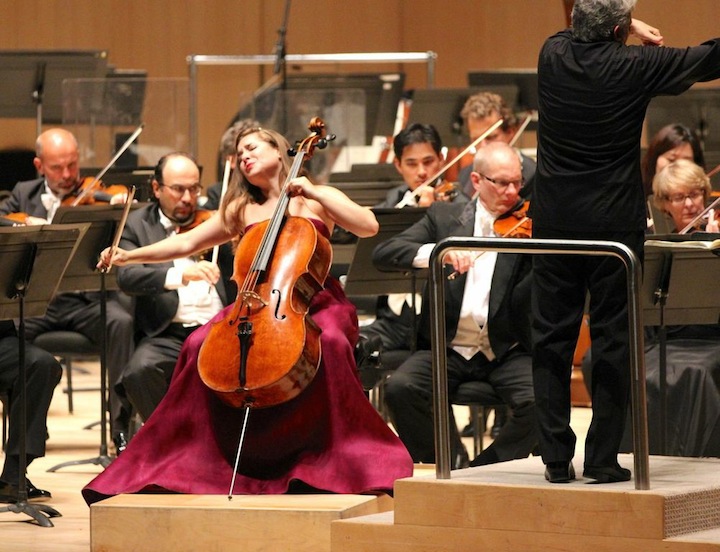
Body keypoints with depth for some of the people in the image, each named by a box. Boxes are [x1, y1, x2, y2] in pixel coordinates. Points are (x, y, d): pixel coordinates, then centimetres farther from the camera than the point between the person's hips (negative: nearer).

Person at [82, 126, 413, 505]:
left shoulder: (317, 199, 10)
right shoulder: (241, 211, 20)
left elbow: (369, 226, -5)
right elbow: (185, 243, 18)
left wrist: (315, 193, -8)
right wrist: (129, 256, 8)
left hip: (316, 304, -3)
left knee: (328, 344, -39)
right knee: (199, 345, -25)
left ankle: (333, 460, -26)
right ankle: (193, 463, -17)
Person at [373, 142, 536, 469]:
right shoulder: (444, 218, 9)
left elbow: (521, 302, -9)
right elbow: (382, 255, -4)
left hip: (506, 352, -1)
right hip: (448, 347, 1)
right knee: (400, 388, -27)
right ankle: (452, 465, -6)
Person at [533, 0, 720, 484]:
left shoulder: (554, 54, -1)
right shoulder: (634, 67, -12)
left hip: (555, 220, 4)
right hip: (615, 221, -3)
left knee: (552, 338, 7)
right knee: (614, 340, 3)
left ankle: (556, 457, 6)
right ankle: (603, 459, 2)